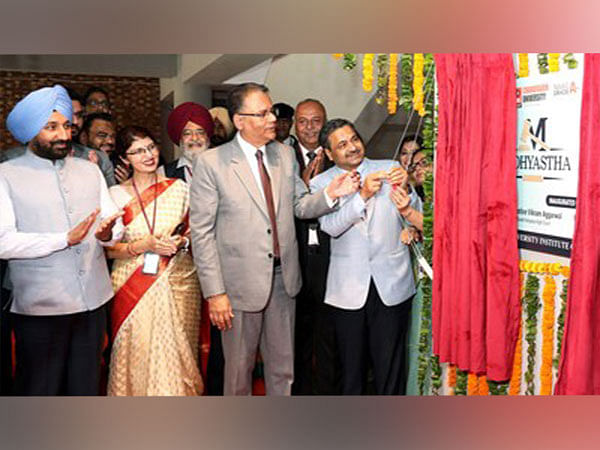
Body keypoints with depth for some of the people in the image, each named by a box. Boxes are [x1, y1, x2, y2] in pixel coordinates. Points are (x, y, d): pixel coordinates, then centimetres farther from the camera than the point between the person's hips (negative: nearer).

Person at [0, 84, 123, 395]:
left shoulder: (89, 171, 13)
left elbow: (115, 223, 9)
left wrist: (107, 233, -14)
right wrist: (66, 239, -19)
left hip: (93, 301, 4)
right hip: (40, 308, -4)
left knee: (86, 387, 14)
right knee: (39, 391, 7)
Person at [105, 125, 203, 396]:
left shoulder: (179, 188, 5)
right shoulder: (115, 194, 2)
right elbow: (108, 249, 1)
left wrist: (182, 241, -7)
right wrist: (143, 245, -14)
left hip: (178, 282, 1)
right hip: (133, 288, -1)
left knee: (175, 356, 2)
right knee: (138, 357, 0)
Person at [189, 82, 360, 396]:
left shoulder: (284, 154, 5)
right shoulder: (210, 163, -11)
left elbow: (299, 206, 10)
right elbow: (202, 232, -11)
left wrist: (329, 194, -11)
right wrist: (214, 292, -14)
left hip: (283, 276, 5)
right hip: (241, 283, -4)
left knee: (283, 368, 19)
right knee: (239, 368, 14)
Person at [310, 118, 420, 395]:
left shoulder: (390, 169, 5)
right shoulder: (321, 183, 4)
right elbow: (331, 226, -12)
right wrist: (363, 195, -23)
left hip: (391, 282, 0)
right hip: (349, 287, 0)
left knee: (390, 362, 6)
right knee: (351, 364, 11)